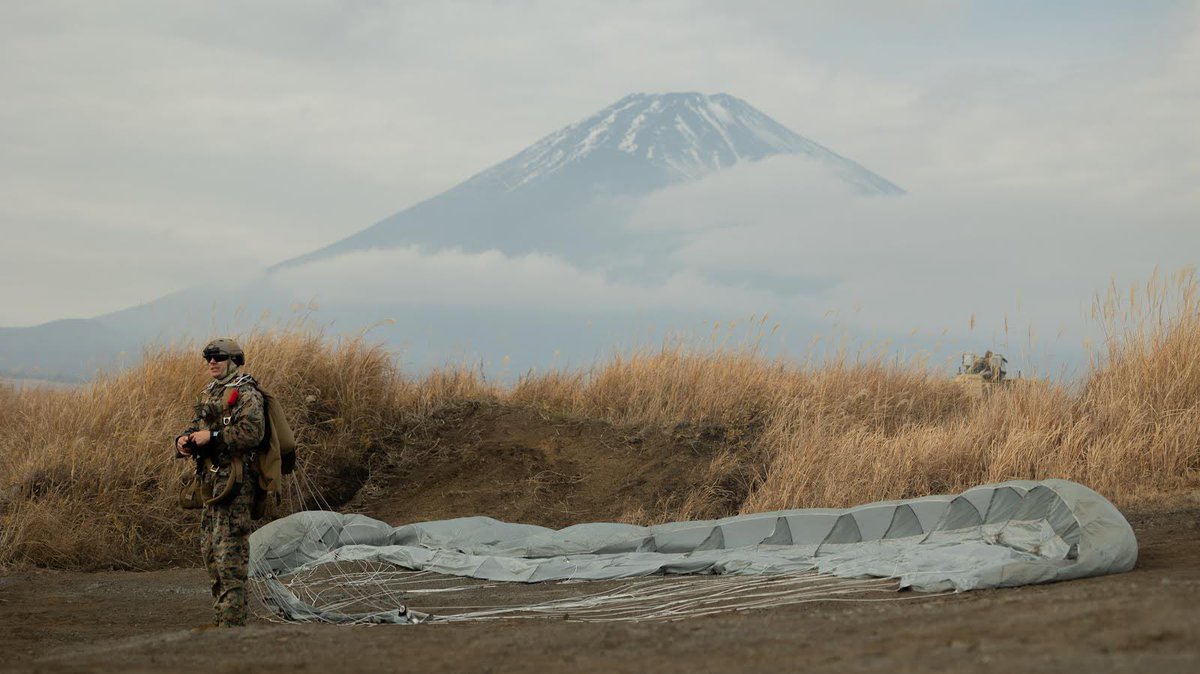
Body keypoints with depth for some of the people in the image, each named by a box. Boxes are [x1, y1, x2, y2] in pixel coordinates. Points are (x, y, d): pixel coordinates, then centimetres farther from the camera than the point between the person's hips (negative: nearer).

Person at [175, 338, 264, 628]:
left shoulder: (246, 394, -9)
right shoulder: (208, 394, 19)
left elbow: (252, 432, -21)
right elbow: (197, 427, 23)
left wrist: (212, 436, -20)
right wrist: (185, 440, 0)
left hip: (233, 479, -10)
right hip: (210, 479, 10)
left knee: (230, 549, -12)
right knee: (209, 547, 12)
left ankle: (232, 620, -12)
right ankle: (222, 616, 19)